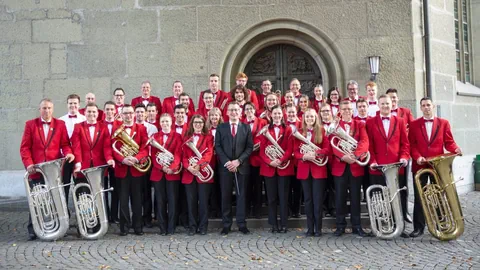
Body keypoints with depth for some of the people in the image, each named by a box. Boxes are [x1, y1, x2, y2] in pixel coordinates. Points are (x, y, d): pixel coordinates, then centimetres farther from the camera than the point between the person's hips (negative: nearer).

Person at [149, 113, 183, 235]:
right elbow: (153, 155, 3)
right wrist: (162, 167, -13)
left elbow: (178, 154, -4)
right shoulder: (154, 136, 12)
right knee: (160, 200, 4)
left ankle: (171, 228, 5)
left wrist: (172, 167, -21)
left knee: (172, 200, -1)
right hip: (158, 173, 2)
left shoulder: (177, 136, 6)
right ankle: (162, 228, 10)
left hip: (172, 173, -2)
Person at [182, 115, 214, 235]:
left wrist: (198, 165, -22)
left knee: (203, 201, 0)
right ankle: (192, 226, 13)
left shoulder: (208, 137, 6)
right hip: (189, 173, 2)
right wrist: (188, 166, -13)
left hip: (203, 173, -2)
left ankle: (203, 226, 10)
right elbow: (184, 155, 6)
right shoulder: (187, 138, 14)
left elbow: (209, 153, -7)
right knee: (191, 201, 5)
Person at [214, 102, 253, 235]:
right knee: (225, 196, 3)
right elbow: (217, 146, 2)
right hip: (225, 166, 0)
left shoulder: (246, 127, 7)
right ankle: (226, 225, 10)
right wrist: (226, 162, -11)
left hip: (241, 166, 0)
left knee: (241, 195, 3)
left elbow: (250, 147, 2)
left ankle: (242, 224, 10)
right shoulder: (221, 127, 8)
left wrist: (238, 161, -11)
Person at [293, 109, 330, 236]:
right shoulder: (299, 132, 9)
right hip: (304, 170, 2)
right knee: (308, 200, 6)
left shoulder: (321, 131, 3)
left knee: (318, 200, -1)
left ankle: (318, 228, 6)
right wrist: (304, 156, -16)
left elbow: (327, 149, -3)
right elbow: (295, 151, 4)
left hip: (318, 169, -2)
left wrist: (315, 153, -20)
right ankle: (310, 228, 12)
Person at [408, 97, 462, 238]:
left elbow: (449, 142, 2)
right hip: (419, 165, 0)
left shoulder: (444, 123, 6)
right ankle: (418, 227, 9)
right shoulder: (414, 124, 5)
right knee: (419, 198, 3)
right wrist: (417, 157, -16)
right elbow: (412, 145, 0)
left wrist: (456, 149, -19)